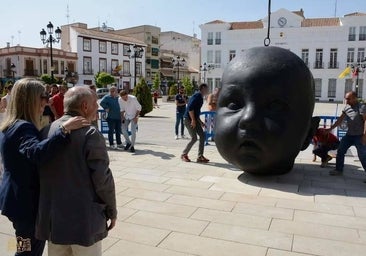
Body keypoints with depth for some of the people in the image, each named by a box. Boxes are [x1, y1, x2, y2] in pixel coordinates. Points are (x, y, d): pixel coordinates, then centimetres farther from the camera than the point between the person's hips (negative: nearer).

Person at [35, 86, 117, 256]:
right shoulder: (90, 134, -18)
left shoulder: (48, 130, 1)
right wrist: (111, 210, -4)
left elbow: (41, 173, 8)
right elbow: (102, 178, -18)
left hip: (53, 218, 6)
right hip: (84, 219, -6)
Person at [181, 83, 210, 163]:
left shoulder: (200, 97, 18)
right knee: (194, 138, -10)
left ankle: (200, 157, 7)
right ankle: (184, 155, 7)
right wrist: (193, 120, -23)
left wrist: (200, 122, 19)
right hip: (189, 119, -10)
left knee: (202, 135, 3)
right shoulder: (197, 96, -12)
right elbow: (190, 108, -22)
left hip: (194, 119, 10)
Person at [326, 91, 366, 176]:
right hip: (349, 135, 7)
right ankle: (339, 170, 22)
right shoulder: (346, 107, 8)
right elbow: (340, 120, 13)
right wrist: (331, 128, 10)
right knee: (340, 151, 9)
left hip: (359, 136, -7)